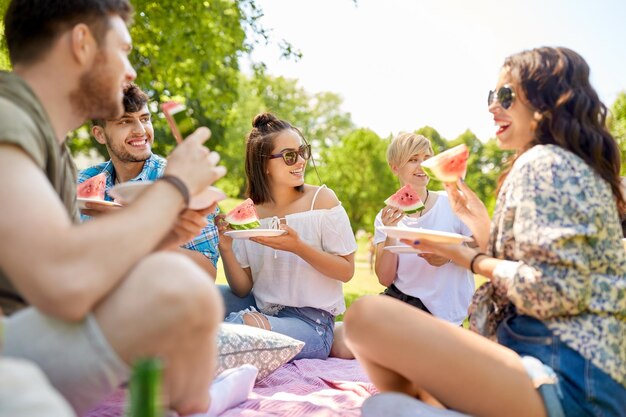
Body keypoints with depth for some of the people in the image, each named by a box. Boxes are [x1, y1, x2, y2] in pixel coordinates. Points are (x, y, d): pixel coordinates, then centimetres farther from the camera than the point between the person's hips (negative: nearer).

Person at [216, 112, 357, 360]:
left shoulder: (321, 198, -5)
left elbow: (346, 271, -7)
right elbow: (243, 289, 2)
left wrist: (299, 247, -23)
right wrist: (225, 249, -17)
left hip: (311, 321, -4)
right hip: (261, 310, 4)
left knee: (244, 323, -32)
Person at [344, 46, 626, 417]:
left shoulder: (544, 162, -8)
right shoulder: (570, 166, 21)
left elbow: (555, 290, -20)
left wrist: (473, 260, -7)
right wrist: (483, 227, 19)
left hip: (568, 386, -10)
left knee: (369, 316, -26)